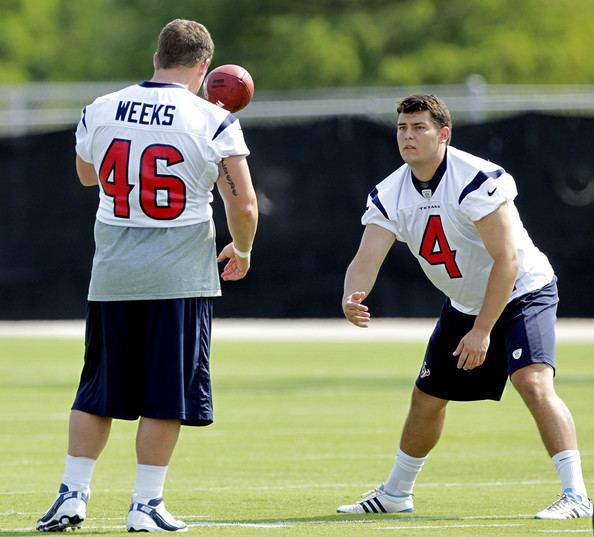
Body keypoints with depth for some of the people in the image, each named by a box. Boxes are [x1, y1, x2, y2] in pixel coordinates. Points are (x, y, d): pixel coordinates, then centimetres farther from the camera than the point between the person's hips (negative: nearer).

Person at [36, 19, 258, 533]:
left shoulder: (99, 113, 3)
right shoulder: (214, 123, -8)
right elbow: (243, 206, -9)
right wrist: (241, 251, 11)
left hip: (112, 278, 3)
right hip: (180, 278, -3)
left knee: (97, 392, 13)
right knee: (166, 397, 4)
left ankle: (72, 494, 12)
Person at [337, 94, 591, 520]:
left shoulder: (477, 181, -27)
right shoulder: (390, 194, -7)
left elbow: (507, 261, -29)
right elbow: (367, 258, -15)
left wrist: (482, 330, -31)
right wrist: (352, 299, -38)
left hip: (522, 294, -7)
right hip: (464, 305, 7)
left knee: (533, 383, -27)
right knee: (427, 399, 13)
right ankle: (395, 494, 33)